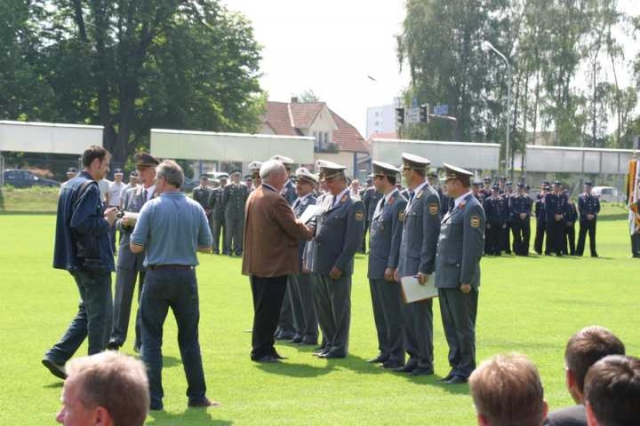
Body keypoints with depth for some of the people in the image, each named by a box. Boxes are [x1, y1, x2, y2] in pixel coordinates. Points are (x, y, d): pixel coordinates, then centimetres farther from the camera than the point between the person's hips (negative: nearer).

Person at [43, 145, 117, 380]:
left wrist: (102, 215, 12)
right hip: (94, 261, -10)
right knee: (101, 316, 1)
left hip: (78, 261, 10)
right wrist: (106, 222, -11)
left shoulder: (69, 186, 14)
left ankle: (57, 356, 12)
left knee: (86, 313, 18)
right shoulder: (89, 187, -16)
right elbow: (81, 223, -26)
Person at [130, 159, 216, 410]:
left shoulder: (152, 207, -8)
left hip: (157, 276, -3)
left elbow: (135, 246, -8)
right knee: (189, 338, 13)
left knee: (151, 338, 5)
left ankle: (153, 398, 3)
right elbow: (206, 246, 6)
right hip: (186, 277, 3)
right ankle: (197, 396, 16)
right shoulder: (195, 208, 1)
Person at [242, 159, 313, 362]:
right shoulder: (276, 200, -19)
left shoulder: (253, 196, 10)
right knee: (268, 309, -2)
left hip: (256, 262, 9)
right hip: (274, 264, -9)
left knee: (263, 309, 15)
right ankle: (261, 351, 3)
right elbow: (294, 228, -16)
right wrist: (311, 233, 2)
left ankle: (263, 349, 22)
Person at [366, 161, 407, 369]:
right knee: (380, 313, 14)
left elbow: (398, 237, -17)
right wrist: (373, 264, 15)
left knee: (393, 314, -3)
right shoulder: (381, 202, 15)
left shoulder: (400, 203, -13)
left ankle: (396, 357, 3)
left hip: (388, 269, -9)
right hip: (375, 268, 9)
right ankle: (385, 352, 22)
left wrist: (391, 267, -19)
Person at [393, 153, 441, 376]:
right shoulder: (413, 196, 15)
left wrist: (424, 269, -20)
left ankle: (426, 363, 4)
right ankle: (414, 358, 19)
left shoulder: (429, 197, -13)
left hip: (419, 267, -9)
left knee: (421, 314, -3)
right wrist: (400, 266, 17)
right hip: (408, 267, 9)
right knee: (408, 313, 11)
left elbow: (431, 236, -18)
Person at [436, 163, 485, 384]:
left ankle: (466, 371, 5)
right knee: (450, 325, 13)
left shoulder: (472, 208, -13)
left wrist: (466, 280, -20)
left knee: (463, 327, -2)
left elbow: (474, 246, -18)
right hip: (446, 279, 9)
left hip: (460, 280, -9)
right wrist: (440, 274, 16)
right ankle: (456, 366, 20)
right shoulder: (457, 207, 17)